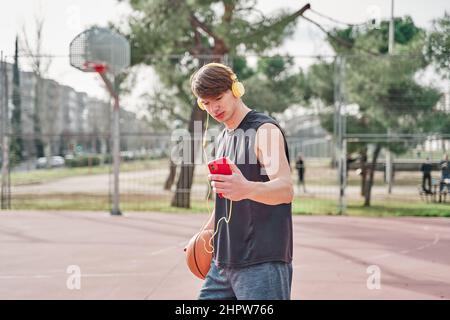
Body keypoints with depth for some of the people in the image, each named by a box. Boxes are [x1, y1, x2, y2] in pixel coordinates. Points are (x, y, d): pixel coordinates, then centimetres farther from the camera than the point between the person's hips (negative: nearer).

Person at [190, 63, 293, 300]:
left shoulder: (264, 131, -10)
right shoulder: (223, 138, 17)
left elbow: (285, 189, -26)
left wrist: (247, 189, -45)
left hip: (262, 263, -8)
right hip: (223, 261, 8)